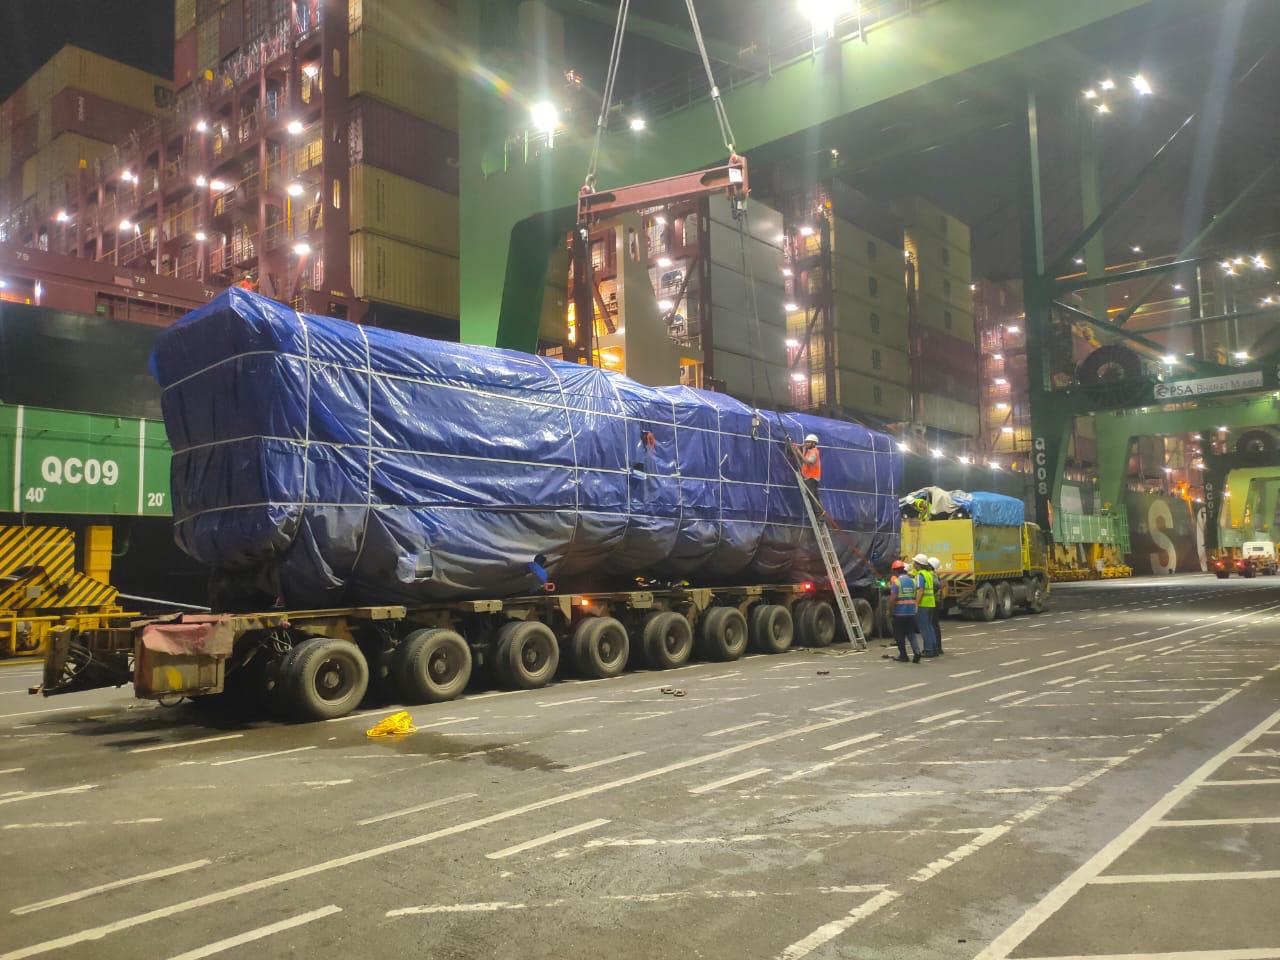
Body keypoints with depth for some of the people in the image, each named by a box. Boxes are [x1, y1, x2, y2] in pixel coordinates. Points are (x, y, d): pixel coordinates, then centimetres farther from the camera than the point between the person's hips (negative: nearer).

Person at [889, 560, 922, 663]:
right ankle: (917, 651, -9)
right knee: (911, 634, 10)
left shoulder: (896, 581, -9)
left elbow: (893, 597, -16)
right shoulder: (913, 580, 7)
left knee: (900, 635, 7)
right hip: (911, 612, 5)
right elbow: (916, 595, 10)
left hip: (899, 612, -4)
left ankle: (903, 656, 10)